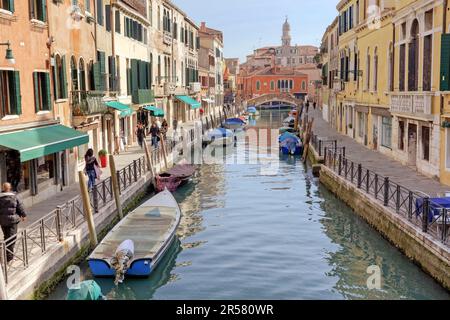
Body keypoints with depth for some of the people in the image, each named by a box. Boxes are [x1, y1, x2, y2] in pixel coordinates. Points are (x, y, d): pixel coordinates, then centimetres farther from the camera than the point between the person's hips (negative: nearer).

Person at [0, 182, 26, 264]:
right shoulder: (14, 197, -8)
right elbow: (20, 207, -2)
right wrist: (23, 215, 14)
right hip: (12, 220, -3)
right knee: (11, 238, -1)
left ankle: (9, 254, 30)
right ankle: (9, 257, -5)